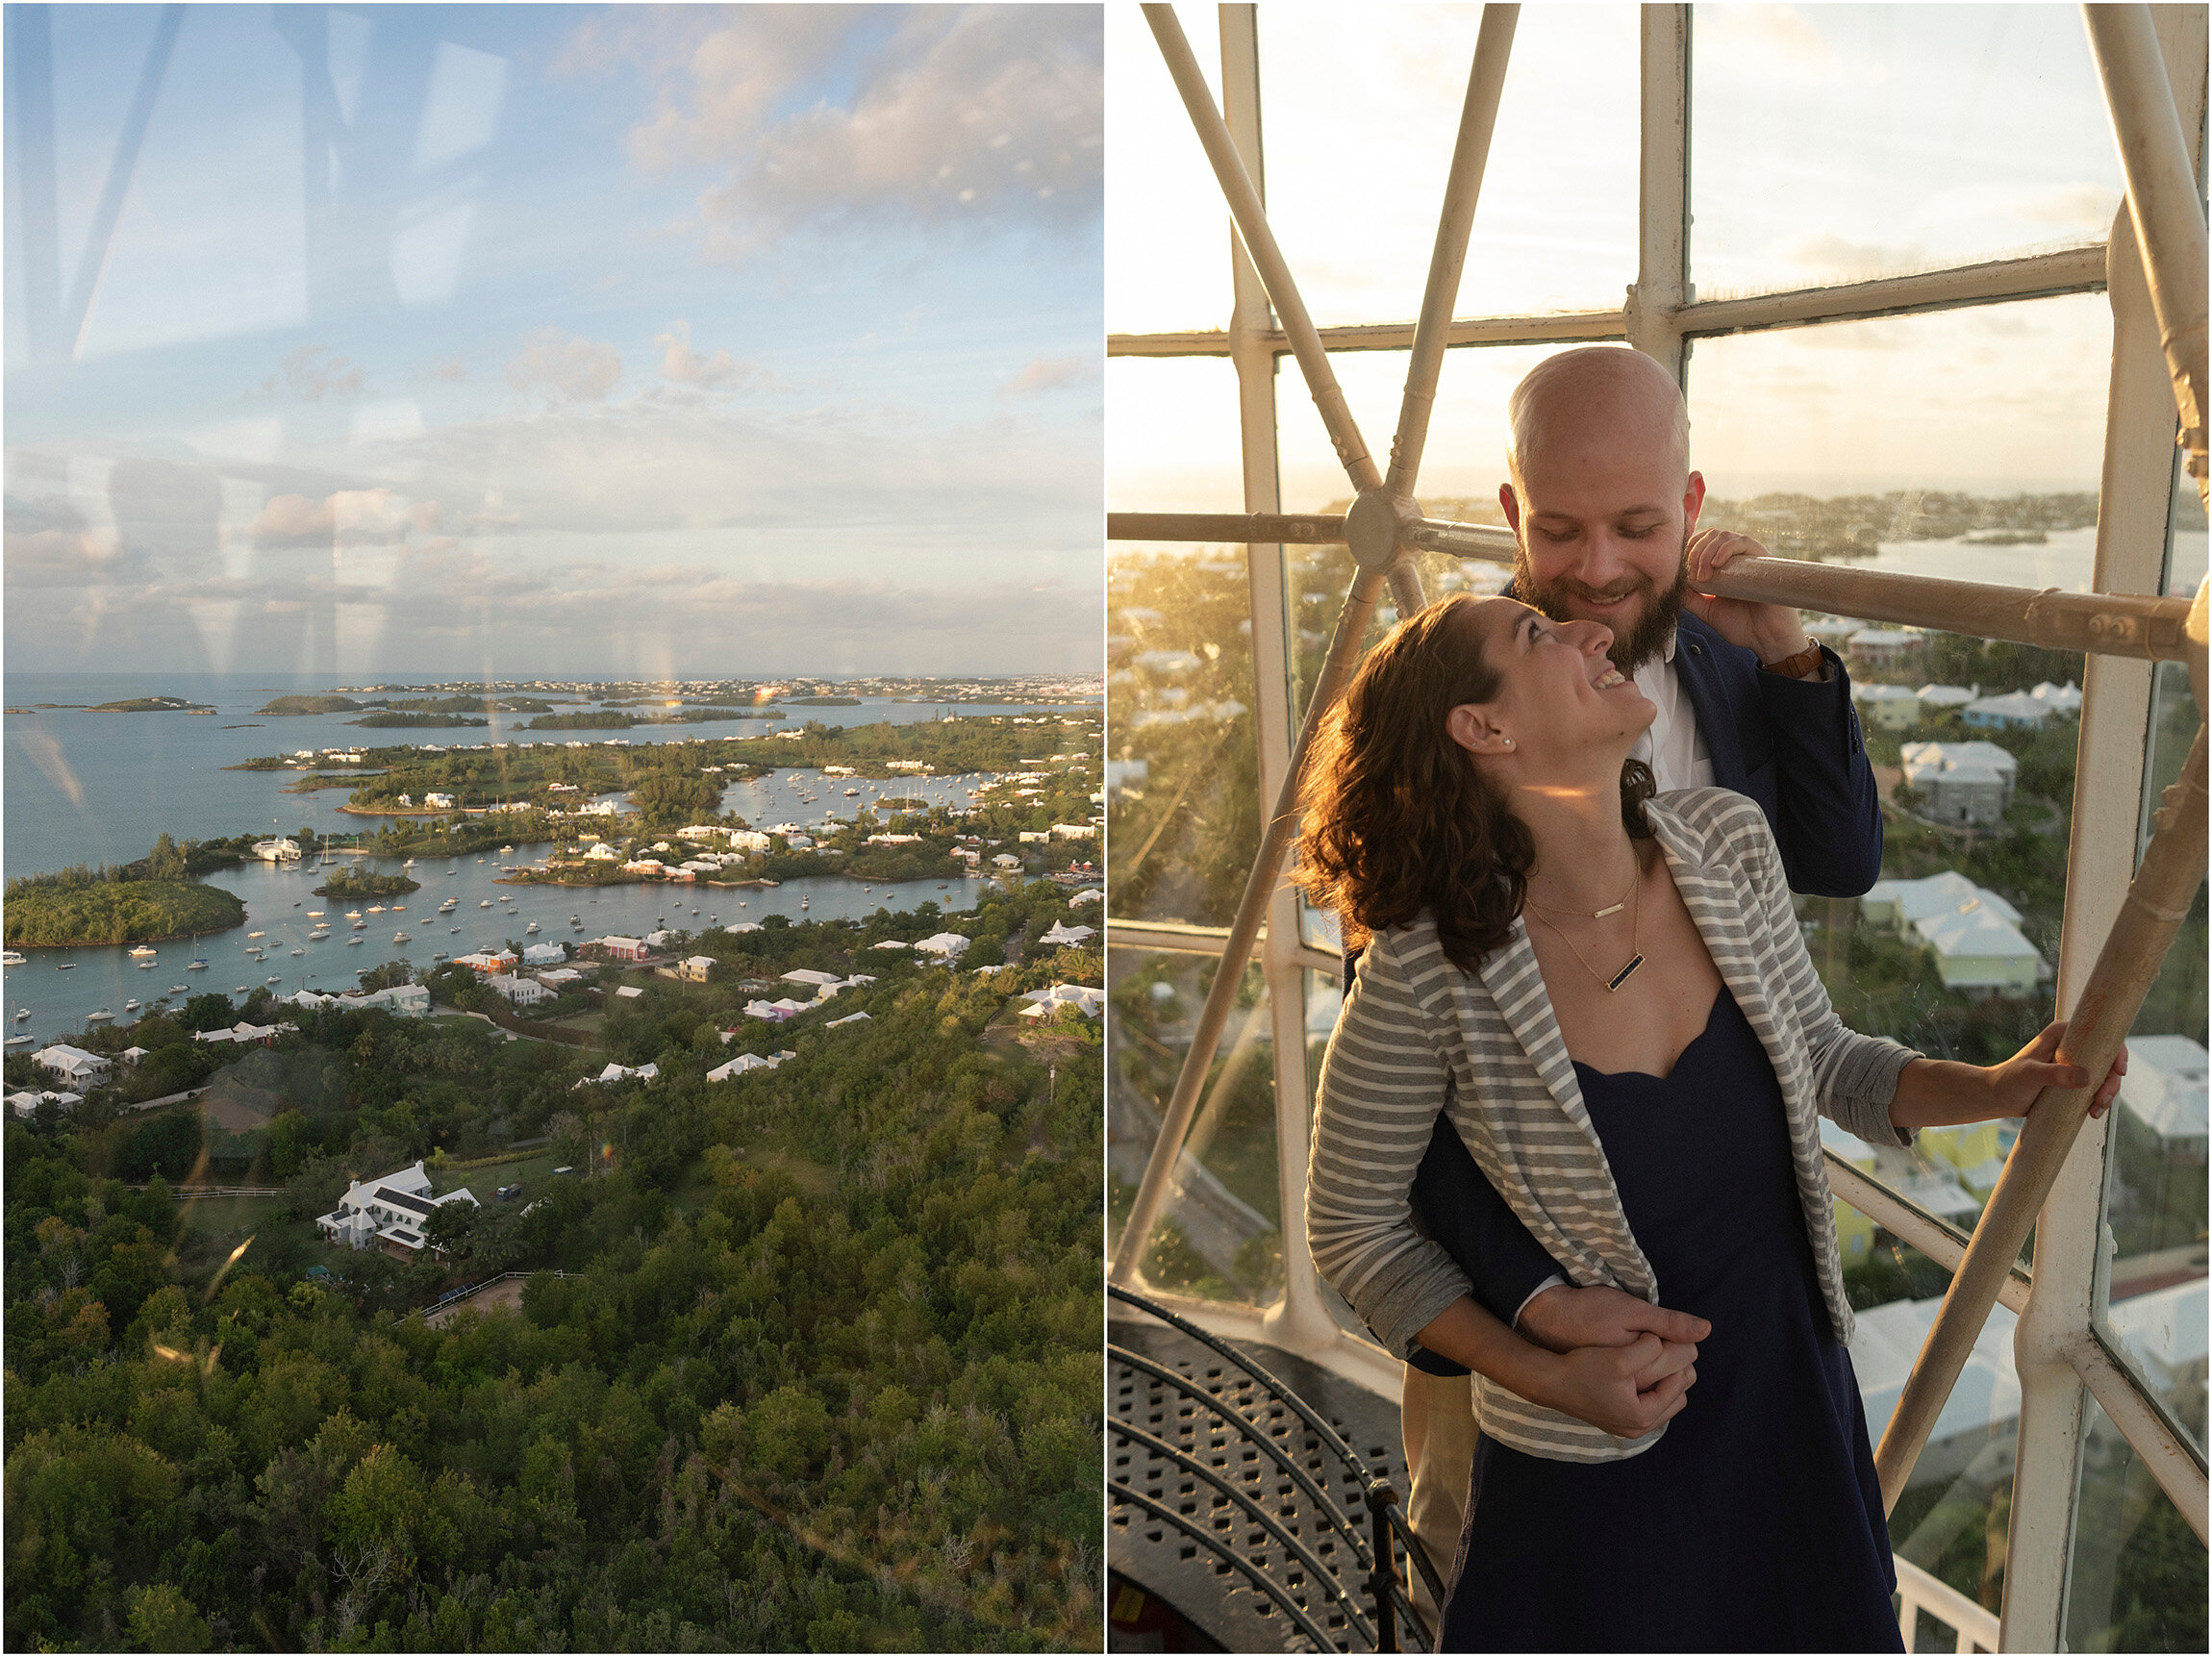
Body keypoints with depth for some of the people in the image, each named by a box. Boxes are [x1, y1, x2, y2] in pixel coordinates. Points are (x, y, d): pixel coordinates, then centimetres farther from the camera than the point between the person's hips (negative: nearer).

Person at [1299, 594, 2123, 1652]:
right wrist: (1548, 1377, -19)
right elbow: (1352, 1223, -13)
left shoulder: (1727, 842, -11)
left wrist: (1996, 1088, -11)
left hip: (1795, 1401, 5)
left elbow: (1823, 1061, 4)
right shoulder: (1427, 972, -26)